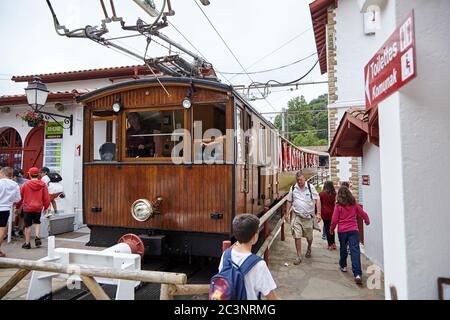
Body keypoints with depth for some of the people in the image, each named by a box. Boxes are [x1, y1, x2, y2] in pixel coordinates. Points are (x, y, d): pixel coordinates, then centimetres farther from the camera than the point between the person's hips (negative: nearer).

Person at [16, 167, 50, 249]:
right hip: (38, 207, 1)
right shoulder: (43, 184, -3)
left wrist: (17, 206, 17)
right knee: (37, 222, 23)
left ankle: (27, 243, 16)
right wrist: (46, 207, 12)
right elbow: (46, 197, -1)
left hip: (27, 208, -1)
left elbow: (20, 197, 2)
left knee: (28, 225, 8)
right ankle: (37, 237, 4)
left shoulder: (25, 185, -6)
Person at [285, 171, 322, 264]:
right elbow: (289, 201, 10)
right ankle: (299, 256, 10)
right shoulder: (293, 188, 0)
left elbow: (317, 200, -6)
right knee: (297, 236, -3)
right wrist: (287, 213, 6)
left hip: (308, 216, -1)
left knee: (309, 237, 13)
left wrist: (318, 213, -12)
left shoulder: (310, 187, -6)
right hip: (297, 216, 1)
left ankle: (309, 248, 45)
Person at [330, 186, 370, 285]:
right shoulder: (354, 204, 2)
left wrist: (331, 229, 11)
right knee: (355, 250, -6)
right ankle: (357, 274, -15)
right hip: (353, 230, 1)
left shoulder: (338, 206, -6)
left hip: (342, 231, -1)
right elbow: (364, 214, 10)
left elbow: (334, 220, -6)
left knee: (343, 248, 20)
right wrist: (367, 221, 32)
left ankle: (343, 265, 38)